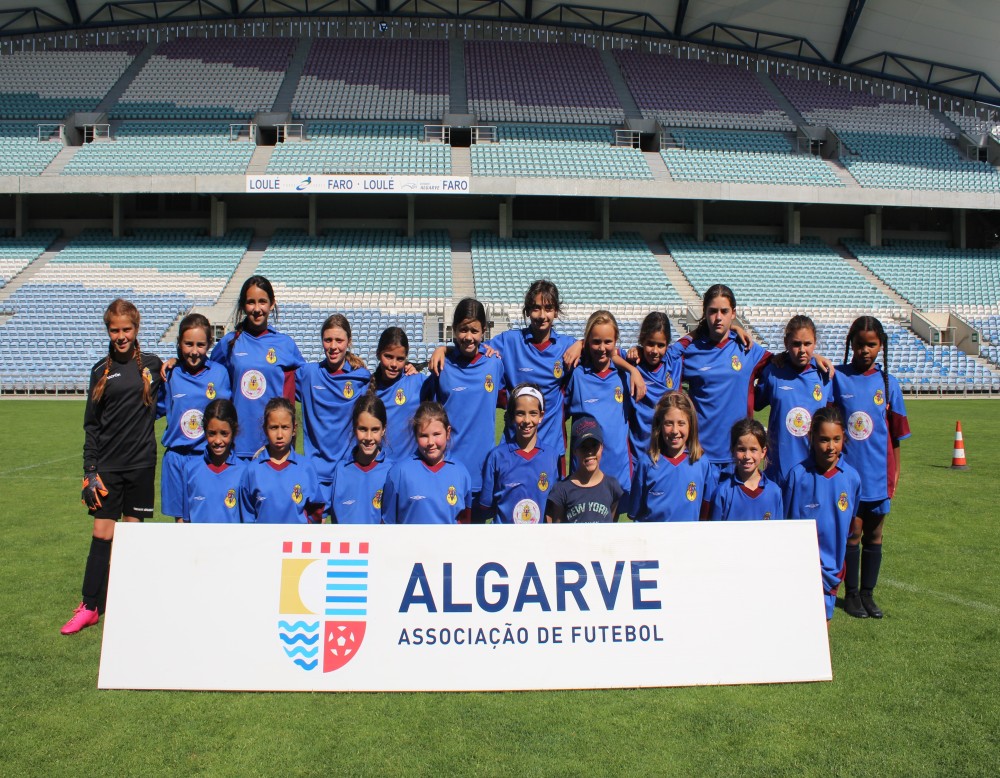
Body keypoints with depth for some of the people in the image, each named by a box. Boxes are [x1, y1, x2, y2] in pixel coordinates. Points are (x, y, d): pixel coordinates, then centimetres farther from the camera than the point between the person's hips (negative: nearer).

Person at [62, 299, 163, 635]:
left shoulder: (152, 365, 4)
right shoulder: (101, 371, 5)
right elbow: (91, 424, 6)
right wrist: (89, 470, 0)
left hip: (141, 463, 0)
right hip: (107, 464, 0)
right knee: (102, 534, 1)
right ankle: (89, 607, 10)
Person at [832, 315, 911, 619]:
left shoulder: (888, 383, 2)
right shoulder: (837, 378, -5)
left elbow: (895, 435, 6)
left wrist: (894, 474, 6)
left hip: (878, 474, 3)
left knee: (874, 536, 11)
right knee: (853, 534, 4)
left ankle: (868, 593, 25)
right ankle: (851, 594, 19)